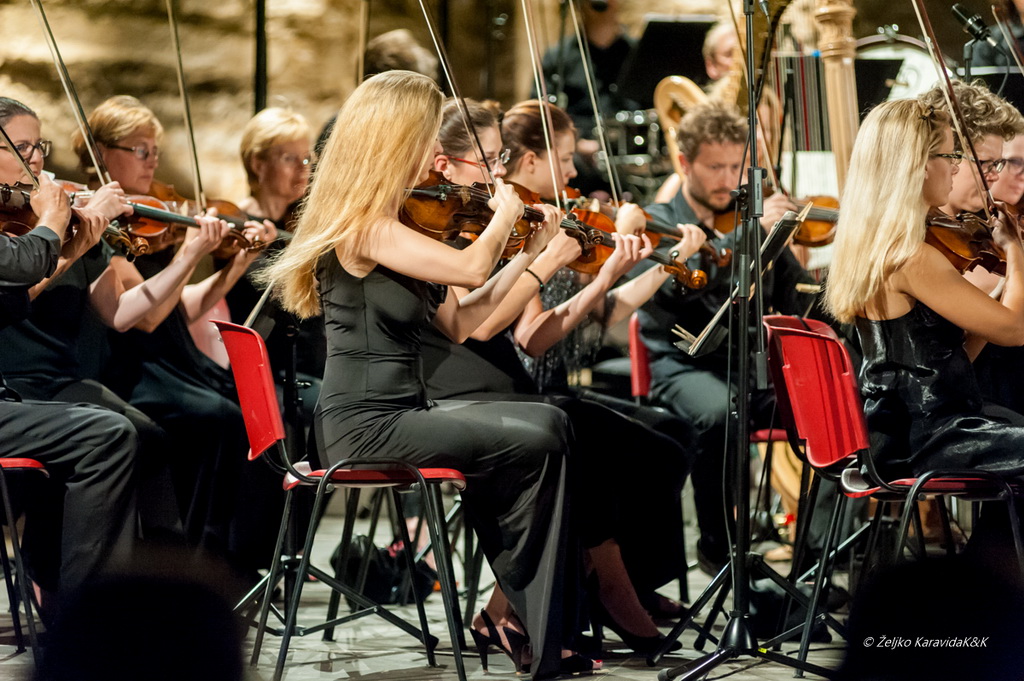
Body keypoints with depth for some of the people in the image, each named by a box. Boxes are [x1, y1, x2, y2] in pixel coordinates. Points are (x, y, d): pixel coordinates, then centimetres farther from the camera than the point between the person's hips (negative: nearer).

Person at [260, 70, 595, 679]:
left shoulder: (391, 220, 14)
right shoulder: (361, 223, -16)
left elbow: (459, 321, 14)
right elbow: (469, 267, -24)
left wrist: (530, 253, 11)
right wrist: (505, 214, -4)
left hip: (401, 410, 9)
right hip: (367, 423, -9)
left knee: (549, 425, -3)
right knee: (536, 442, -14)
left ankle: (539, 625, -3)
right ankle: (515, 615, 1)